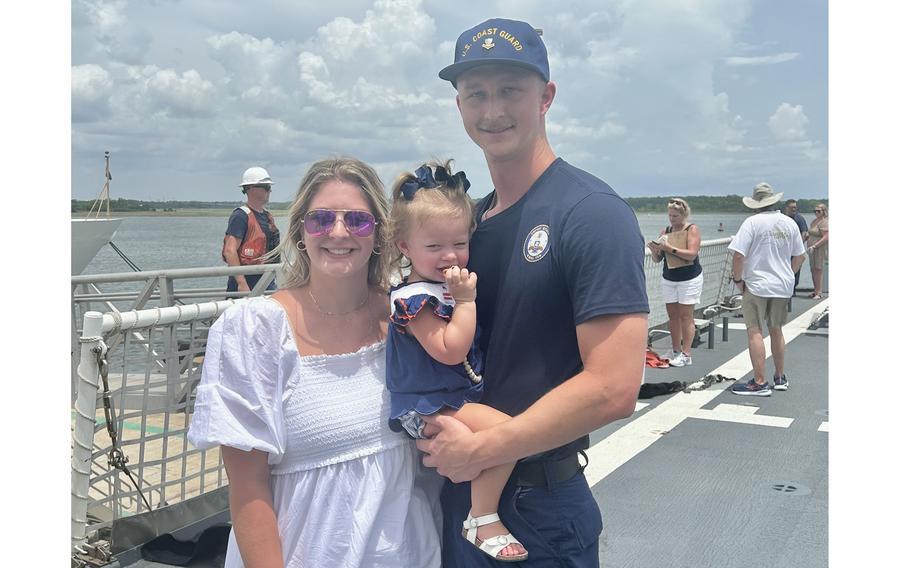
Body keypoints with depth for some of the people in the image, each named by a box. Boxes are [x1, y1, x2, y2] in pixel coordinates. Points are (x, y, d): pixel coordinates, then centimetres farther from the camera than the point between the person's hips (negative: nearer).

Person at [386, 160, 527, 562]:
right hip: (427, 407, -10)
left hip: (457, 396, 10)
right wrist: (466, 300, -25)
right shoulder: (414, 298, -19)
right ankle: (483, 521, -15)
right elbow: (450, 350, -28)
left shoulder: (448, 286, 9)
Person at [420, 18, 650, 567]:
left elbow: (613, 389, -24)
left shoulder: (593, 213, -17)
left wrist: (480, 449, -17)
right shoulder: (470, 218, 5)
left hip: (542, 506, -6)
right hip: (461, 484, 6)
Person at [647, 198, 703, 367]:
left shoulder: (692, 229, -5)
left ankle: (686, 354, -3)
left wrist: (669, 248, -24)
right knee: (672, 315, 5)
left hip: (689, 279, -5)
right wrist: (655, 250, -13)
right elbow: (657, 259, 9)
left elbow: (691, 254, -19)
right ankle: (675, 351, 12)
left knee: (686, 316, -5)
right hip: (669, 279, 5)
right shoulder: (665, 231, 9)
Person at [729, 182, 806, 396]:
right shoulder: (790, 223, 4)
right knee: (776, 330, 18)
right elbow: (800, 256, 11)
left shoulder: (752, 222, -13)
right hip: (783, 286, 6)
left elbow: (738, 255, -18)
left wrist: (738, 278, -5)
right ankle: (780, 378, 28)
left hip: (757, 285, -6)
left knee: (754, 332, -2)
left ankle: (759, 382, -4)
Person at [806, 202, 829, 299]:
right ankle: (815, 290, 18)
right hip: (812, 249, 9)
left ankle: (819, 293, -3)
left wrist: (814, 246, -24)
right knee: (813, 270, 10)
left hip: (820, 249, -9)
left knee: (819, 270, -7)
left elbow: (826, 237, -21)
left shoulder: (824, 222, -14)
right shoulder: (814, 221, 15)